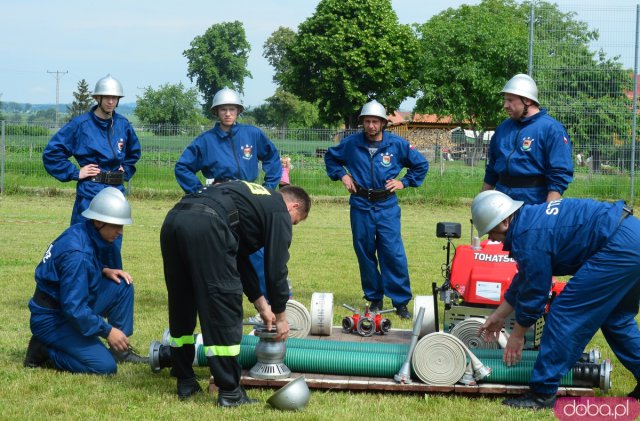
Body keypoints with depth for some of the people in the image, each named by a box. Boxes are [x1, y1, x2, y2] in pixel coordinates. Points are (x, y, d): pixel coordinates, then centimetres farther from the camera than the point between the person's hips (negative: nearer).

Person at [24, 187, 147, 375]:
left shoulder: (83, 232, -2)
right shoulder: (77, 254, -29)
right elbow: (74, 308, -29)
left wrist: (105, 271, -1)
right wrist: (107, 331, -22)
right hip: (52, 319, -9)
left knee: (122, 285, 2)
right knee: (106, 366, -19)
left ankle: (120, 351, 9)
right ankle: (44, 352, -3)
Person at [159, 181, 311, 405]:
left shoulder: (256, 197, 37)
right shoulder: (280, 212, 14)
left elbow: (239, 259, 39)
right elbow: (276, 267, 11)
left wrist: (261, 305, 40)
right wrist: (280, 315, 23)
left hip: (172, 219, 9)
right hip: (206, 226, -9)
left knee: (181, 307, 20)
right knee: (224, 311, 1)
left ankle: (185, 382, 29)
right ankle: (229, 391, 4)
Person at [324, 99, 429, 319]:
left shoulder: (397, 144, -1)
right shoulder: (351, 143, 1)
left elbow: (421, 164, 12)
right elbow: (330, 157, 21)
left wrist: (404, 182, 4)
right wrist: (341, 175, 8)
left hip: (387, 207, -2)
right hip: (361, 206, 2)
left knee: (393, 254, -8)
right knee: (365, 254, 6)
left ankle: (401, 301, -2)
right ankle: (374, 299, 17)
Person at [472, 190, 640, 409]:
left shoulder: (529, 237, -12)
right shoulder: (534, 217, 19)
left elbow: (534, 292, -4)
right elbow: (524, 280, 30)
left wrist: (517, 335, 9)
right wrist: (498, 315, 38)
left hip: (620, 246, -10)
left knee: (564, 313, -4)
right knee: (616, 317, 25)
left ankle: (543, 393, 0)